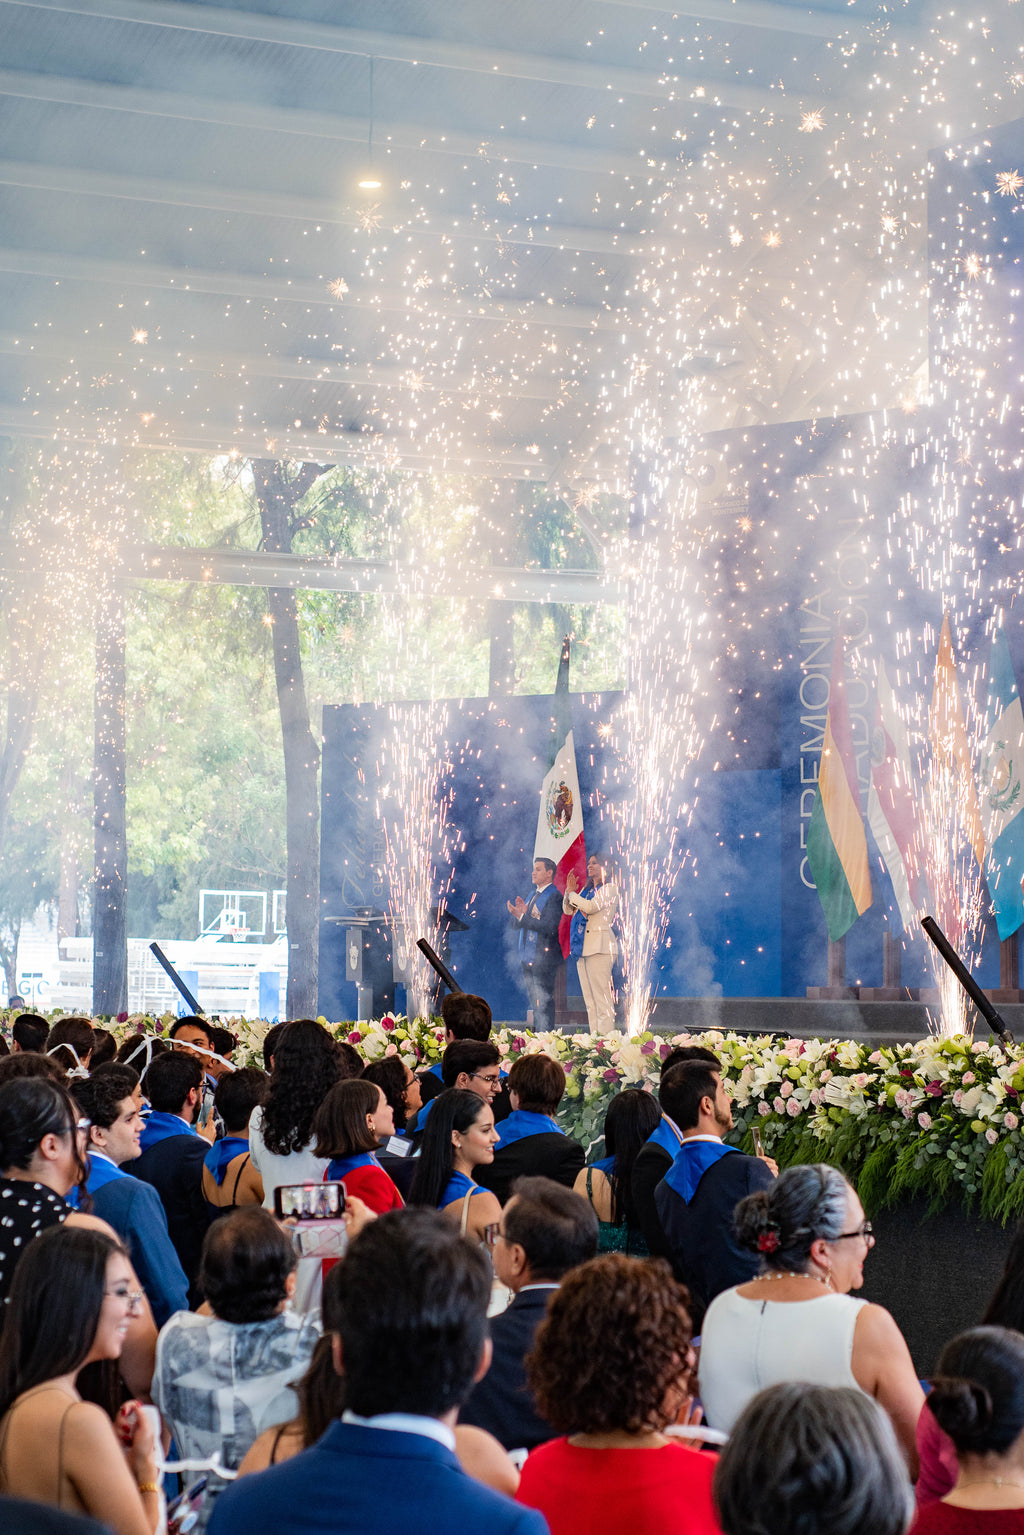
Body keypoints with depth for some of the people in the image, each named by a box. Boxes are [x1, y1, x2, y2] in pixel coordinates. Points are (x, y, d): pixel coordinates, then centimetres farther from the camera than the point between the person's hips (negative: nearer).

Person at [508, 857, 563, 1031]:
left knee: (544, 1002, -8)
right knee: (534, 1002, 13)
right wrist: (521, 911, -6)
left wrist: (522, 916, -25)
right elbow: (517, 924, 16)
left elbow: (548, 927, -22)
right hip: (528, 957, 9)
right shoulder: (531, 894, 16)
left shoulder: (554, 896, -11)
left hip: (544, 957, -9)